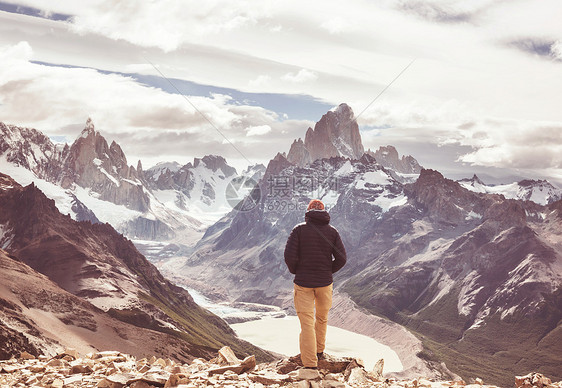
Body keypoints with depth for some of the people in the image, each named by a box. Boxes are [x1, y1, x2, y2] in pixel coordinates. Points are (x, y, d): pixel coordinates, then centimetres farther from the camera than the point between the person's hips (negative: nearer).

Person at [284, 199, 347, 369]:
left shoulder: (299, 229, -6)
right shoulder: (332, 231, -1)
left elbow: (289, 255, -14)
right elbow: (341, 258, -5)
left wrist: (295, 271, 4)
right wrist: (329, 271, 11)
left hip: (303, 283, -2)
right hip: (325, 282, 2)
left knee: (307, 324, 0)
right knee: (322, 318, 24)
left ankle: (310, 364, -3)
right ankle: (319, 350, 41)